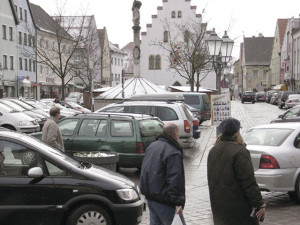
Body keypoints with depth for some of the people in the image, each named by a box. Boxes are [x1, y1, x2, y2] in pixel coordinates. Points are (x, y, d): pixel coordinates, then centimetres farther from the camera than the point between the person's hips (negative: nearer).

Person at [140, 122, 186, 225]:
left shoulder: (152, 146, 12)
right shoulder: (173, 153, -18)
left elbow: (144, 171, 20)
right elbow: (175, 180, -23)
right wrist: (178, 202, -19)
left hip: (150, 196, 9)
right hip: (163, 201, -9)